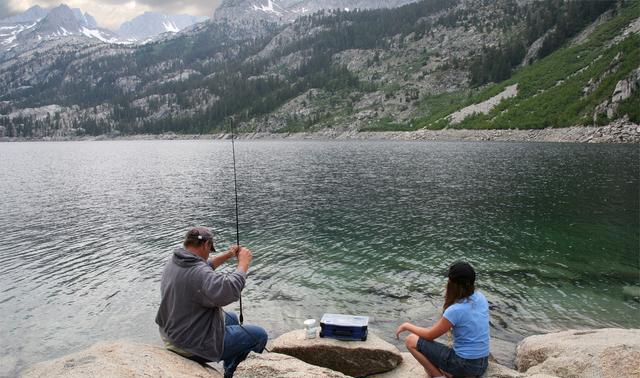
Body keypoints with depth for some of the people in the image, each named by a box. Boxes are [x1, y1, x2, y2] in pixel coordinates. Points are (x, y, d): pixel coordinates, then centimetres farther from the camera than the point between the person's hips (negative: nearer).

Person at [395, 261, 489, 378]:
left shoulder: (456, 310, -24)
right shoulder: (481, 297, -3)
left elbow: (430, 335, -10)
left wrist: (407, 326, 4)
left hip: (464, 364, -8)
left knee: (411, 341, -3)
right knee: (430, 365, 29)